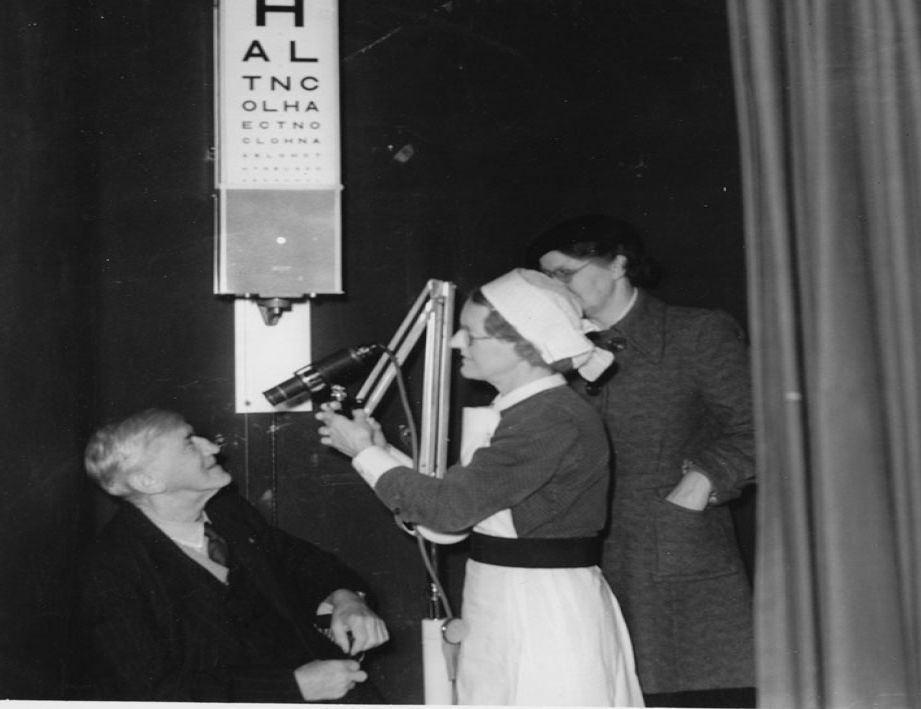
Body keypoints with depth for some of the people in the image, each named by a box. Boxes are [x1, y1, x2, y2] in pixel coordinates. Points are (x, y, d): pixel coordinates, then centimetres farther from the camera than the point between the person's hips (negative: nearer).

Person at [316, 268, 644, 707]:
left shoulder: (554, 421, -20)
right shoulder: (523, 412, 11)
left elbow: (450, 507, -22)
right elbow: (463, 499, 11)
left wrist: (366, 454, -10)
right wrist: (382, 450, 4)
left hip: (545, 617, -9)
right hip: (505, 614, 9)